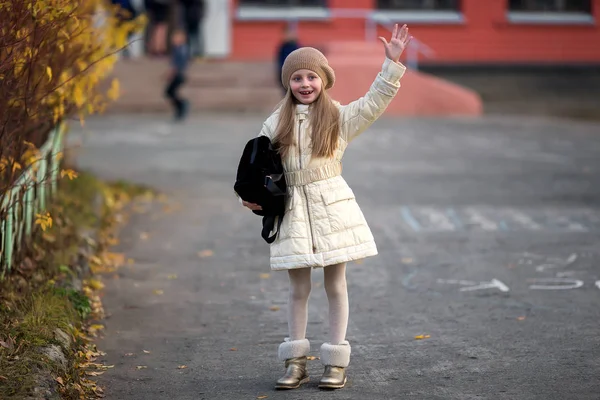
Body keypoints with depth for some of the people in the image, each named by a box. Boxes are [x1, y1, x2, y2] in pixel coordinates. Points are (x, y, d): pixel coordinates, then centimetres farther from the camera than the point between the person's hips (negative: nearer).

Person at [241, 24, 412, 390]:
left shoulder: (339, 118, 4)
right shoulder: (276, 124, 7)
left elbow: (374, 102, -3)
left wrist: (392, 63, -9)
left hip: (332, 206, -1)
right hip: (294, 210, 1)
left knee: (336, 285, 4)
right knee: (299, 288, 5)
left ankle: (337, 362, 10)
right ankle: (296, 362, 12)